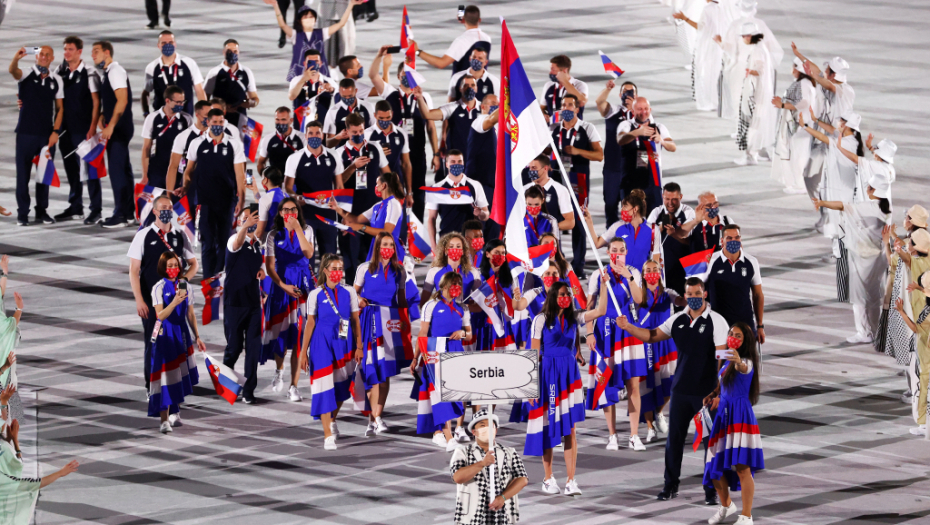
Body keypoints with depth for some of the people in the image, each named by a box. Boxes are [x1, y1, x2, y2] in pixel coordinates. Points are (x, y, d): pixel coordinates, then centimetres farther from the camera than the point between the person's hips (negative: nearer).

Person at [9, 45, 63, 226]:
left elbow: (59, 107, 8)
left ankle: (42, 211, 18)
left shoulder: (56, 80, 6)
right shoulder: (26, 74, -1)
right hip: (26, 133, -2)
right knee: (23, 173, 1)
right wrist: (16, 59, -47)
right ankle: (22, 213, 7)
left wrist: (56, 131, -3)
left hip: (47, 134, 2)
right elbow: (13, 71, -24)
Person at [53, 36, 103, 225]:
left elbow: (96, 102, -7)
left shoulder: (88, 74, -7)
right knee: (71, 170, 12)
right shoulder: (60, 73, 9)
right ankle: (75, 207, 21)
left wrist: (93, 128, -13)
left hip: (83, 130, -6)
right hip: (65, 129, 6)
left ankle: (96, 209, -1)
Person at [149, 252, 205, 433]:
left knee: (180, 375, 9)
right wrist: (174, 302, -32)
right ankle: (164, 420, -9)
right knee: (165, 377, -8)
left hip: (182, 334, 5)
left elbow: (190, 314, 12)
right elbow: (160, 315, -17)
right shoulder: (159, 288, -9)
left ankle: (174, 412, 26)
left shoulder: (184, 286, 6)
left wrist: (197, 337, 12)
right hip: (165, 335, -5)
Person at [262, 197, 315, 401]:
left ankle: (293, 386, -4)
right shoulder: (274, 235, 3)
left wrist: (298, 229, -17)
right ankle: (279, 370, 32)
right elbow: (269, 266, -1)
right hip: (281, 284, 0)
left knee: (298, 335, -6)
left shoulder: (306, 231, 5)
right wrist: (284, 286, -13)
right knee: (281, 331, 2)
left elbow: (308, 253, -13)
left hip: (303, 285, 0)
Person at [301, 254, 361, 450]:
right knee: (324, 388, -7)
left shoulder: (349, 292, 4)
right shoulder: (316, 295, -2)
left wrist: (358, 347, 2)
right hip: (322, 344, -3)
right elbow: (310, 324, 0)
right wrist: (303, 352, -2)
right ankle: (328, 435, -5)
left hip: (344, 345, 3)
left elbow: (355, 321, 7)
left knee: (341, 385, 12)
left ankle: (332, 420, 38)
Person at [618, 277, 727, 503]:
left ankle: (711, 489, 9)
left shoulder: (716, 321, -7)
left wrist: (721, 389, -16)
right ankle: (671, 486, 18)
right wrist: (628, 327, -1)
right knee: (674, 438, 8)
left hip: (707, 391, -5)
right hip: (681, 389, 5)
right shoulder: (678, 320, 7)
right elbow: (653, 336, 13)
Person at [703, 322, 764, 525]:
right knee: (715, 466, 12)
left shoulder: (747, 362, -11)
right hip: (723, 414, 8)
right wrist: (713, 395, 8)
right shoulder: (727, 361, 13)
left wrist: (738, 362, -59)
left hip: (740, 415, -8)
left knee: (742, 467, -13)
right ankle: (726, 505, 37)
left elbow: (743, 368, -37)